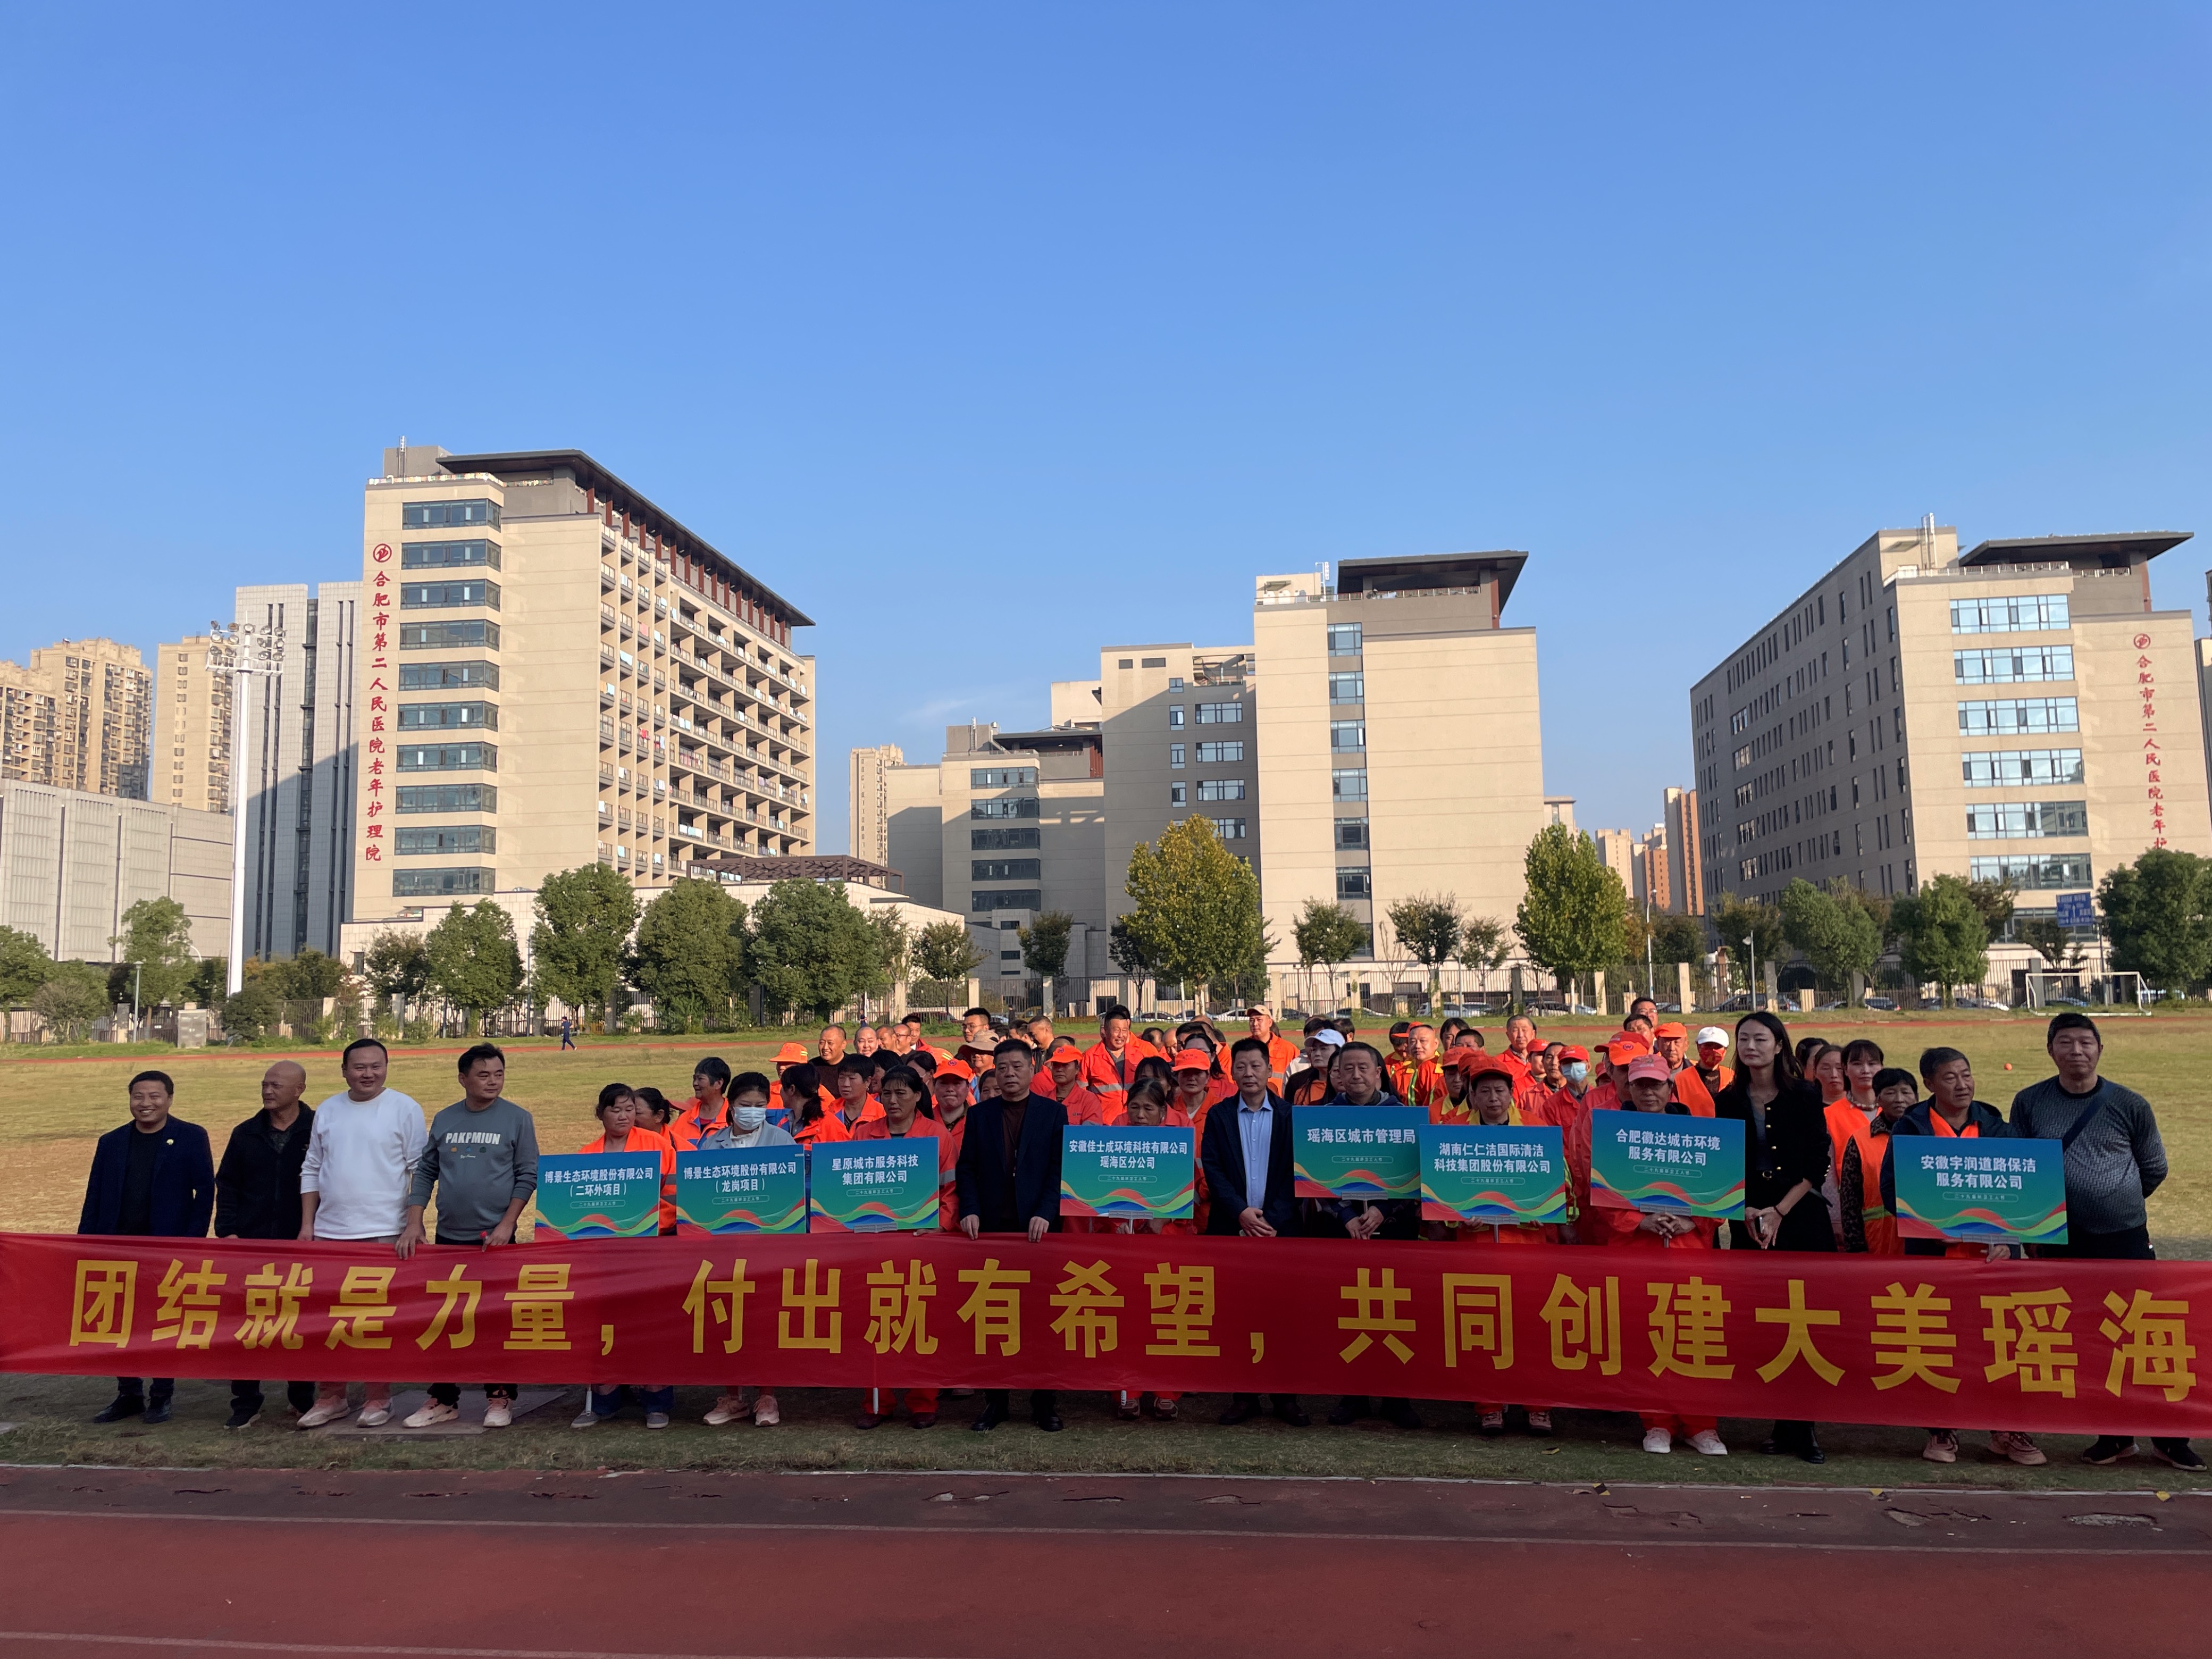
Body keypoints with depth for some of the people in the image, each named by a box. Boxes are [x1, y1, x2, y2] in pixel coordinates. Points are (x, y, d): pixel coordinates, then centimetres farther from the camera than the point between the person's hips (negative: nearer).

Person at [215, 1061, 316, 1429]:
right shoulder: (246, 1134, 8)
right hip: (250, 1245, 3)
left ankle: (303, 1398, 19)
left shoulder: (318, 1130, -3)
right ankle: (246, 1402, 13)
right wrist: (227, 1229, -1)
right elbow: (227, 1185, 11)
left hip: (302, 1246, -3)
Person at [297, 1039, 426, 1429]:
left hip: (384, 1233, -4)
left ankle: (379, 1398, 11)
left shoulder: (404, 1109, -2)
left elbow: (419, 1171, -3)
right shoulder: (327, 1111, 11)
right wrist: (307, 1224, 7)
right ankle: (331, 1396, 21)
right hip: (329, 1232, 4)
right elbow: (311, 1170, 14)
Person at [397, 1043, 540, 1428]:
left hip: (495, 1238, -3)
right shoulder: (444, 1120, 8)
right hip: (448, 1237, 3)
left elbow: (527, 1176, -4)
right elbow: (425, 1172, 10)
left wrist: (507, 1224, -12)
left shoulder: (517, 1119, -2)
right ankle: (443, 1399, 18)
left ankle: (500, 1397, 12)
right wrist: (414, 1223, 2)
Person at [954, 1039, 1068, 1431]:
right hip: (992, 1227, 2)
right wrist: (970, 1210, -9)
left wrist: (1045, 1213, -14)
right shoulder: (979, 1114, 10)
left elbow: (1061, 1167, -2)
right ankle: (995, 1402, 13)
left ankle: (1045, 1404, 12)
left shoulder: (1053, 1113, 4)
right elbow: (967, 1167, 5)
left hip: (1039, 1226, -1)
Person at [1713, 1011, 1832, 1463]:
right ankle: (1784, 1423, 11)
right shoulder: (1728, 1100, 7)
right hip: (1749, 1220, 2)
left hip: (1801, 1217, -2)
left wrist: (1778, 1212, -10)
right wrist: (1746, 1210, -7)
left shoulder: (1804, 1096, -1)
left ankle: (1801, 1425, 4)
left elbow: (1818, 1164, -4)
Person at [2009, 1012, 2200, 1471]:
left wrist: (2117, 1201, 12)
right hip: (2060, 1243, 1)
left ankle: (2169, 1436, 16)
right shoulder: (2029, 1103, 0)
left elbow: (2154, 1170, 10)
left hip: (2125, 1238, -1)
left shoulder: (2129, 1105, -2)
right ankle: (2115, 1434, 20)